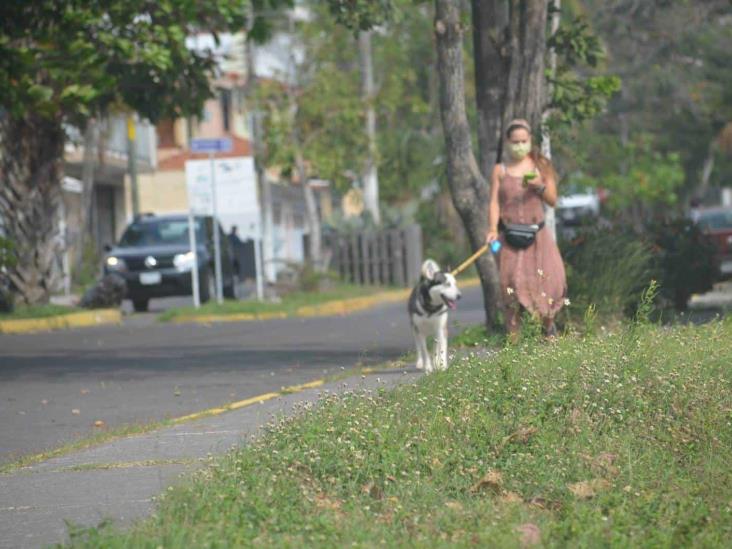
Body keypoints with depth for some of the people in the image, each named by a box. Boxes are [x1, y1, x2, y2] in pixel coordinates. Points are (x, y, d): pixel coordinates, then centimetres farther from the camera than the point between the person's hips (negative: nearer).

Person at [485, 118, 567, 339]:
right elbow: (494, 202, 2)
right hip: (510, 235, -1)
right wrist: (493, 229, -14)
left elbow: (552, 200, 9)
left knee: (549, 278, -9)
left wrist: (540, 186, -11)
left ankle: (548, 326, 13)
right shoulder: (500, 171, 8)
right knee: (511, 281, -11)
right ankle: (513, 335, -9)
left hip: (536, 233, 1)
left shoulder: (541, 166, 10)